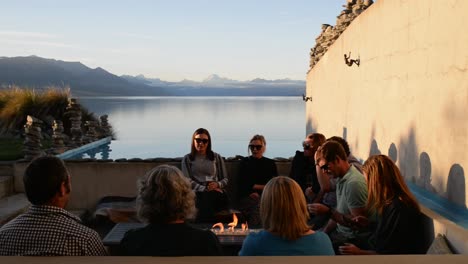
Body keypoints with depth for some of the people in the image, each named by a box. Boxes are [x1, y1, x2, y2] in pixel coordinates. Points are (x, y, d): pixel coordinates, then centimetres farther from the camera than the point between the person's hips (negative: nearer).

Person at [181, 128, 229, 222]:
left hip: (216, 192, 1)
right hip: (197, 193, -1)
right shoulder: (187, 159, 17)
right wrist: (205, 189, -13)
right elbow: (187, 180, 3)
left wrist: (218, 184, -6)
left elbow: (225, 179, 20)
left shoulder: (217, 158, 22)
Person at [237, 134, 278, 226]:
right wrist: (264, 186, 2)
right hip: (247, 197, -1)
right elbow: (242, 185, 6)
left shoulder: (271, 163, 18)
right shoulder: (245, 162, 15)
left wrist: (255, 186, -6)